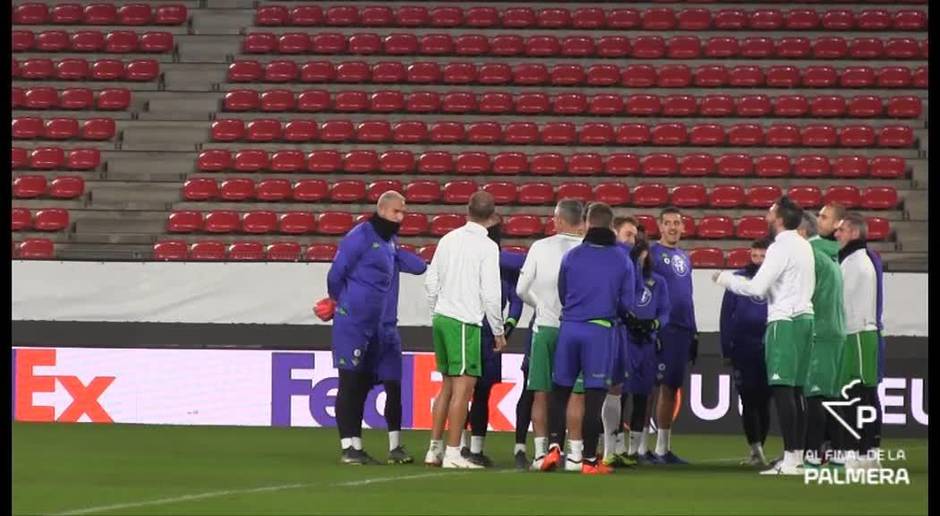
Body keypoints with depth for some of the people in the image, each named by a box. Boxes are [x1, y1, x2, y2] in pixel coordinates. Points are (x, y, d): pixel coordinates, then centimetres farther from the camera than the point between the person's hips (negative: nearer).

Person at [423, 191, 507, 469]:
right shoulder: (487, 247, -9)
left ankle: (434, 449, 19)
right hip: (464, 322, -7)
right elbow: (490, 293, -12)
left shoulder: (449, 239, 10)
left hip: (441, 318, 7)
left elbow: (431, 281, 14)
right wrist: (498, 331, -3)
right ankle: (453, 454, -8)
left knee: (448, 386, 17)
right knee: (463, 387, -5)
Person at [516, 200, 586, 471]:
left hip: (544, 326, 1)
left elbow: (521, 289, 2)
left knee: (541, 393, 7)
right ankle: (574, 453, -1)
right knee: (576, 393, 1)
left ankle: (540, 452, 6)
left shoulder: (540, 247, -1)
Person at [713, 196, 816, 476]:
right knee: (794, 392, 11)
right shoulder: (803, 246, 16)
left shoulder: (781, 248, -11)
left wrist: (725, 278, -1)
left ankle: (791, 458, -15)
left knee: (783, 390, -10)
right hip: (803, 317, 9)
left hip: (784, 321, -9)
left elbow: (756, 287, -15)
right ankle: (797, 455, 10)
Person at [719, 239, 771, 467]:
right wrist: (726, 349, -3)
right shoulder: (739, 279, 2)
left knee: (763, 402, 6)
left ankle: (757, 448, 14)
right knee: (749, 400, -5)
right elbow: (726, 316, 2)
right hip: (743, 351, 0)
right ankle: (756, 449, -10)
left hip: (770, 351, 0)